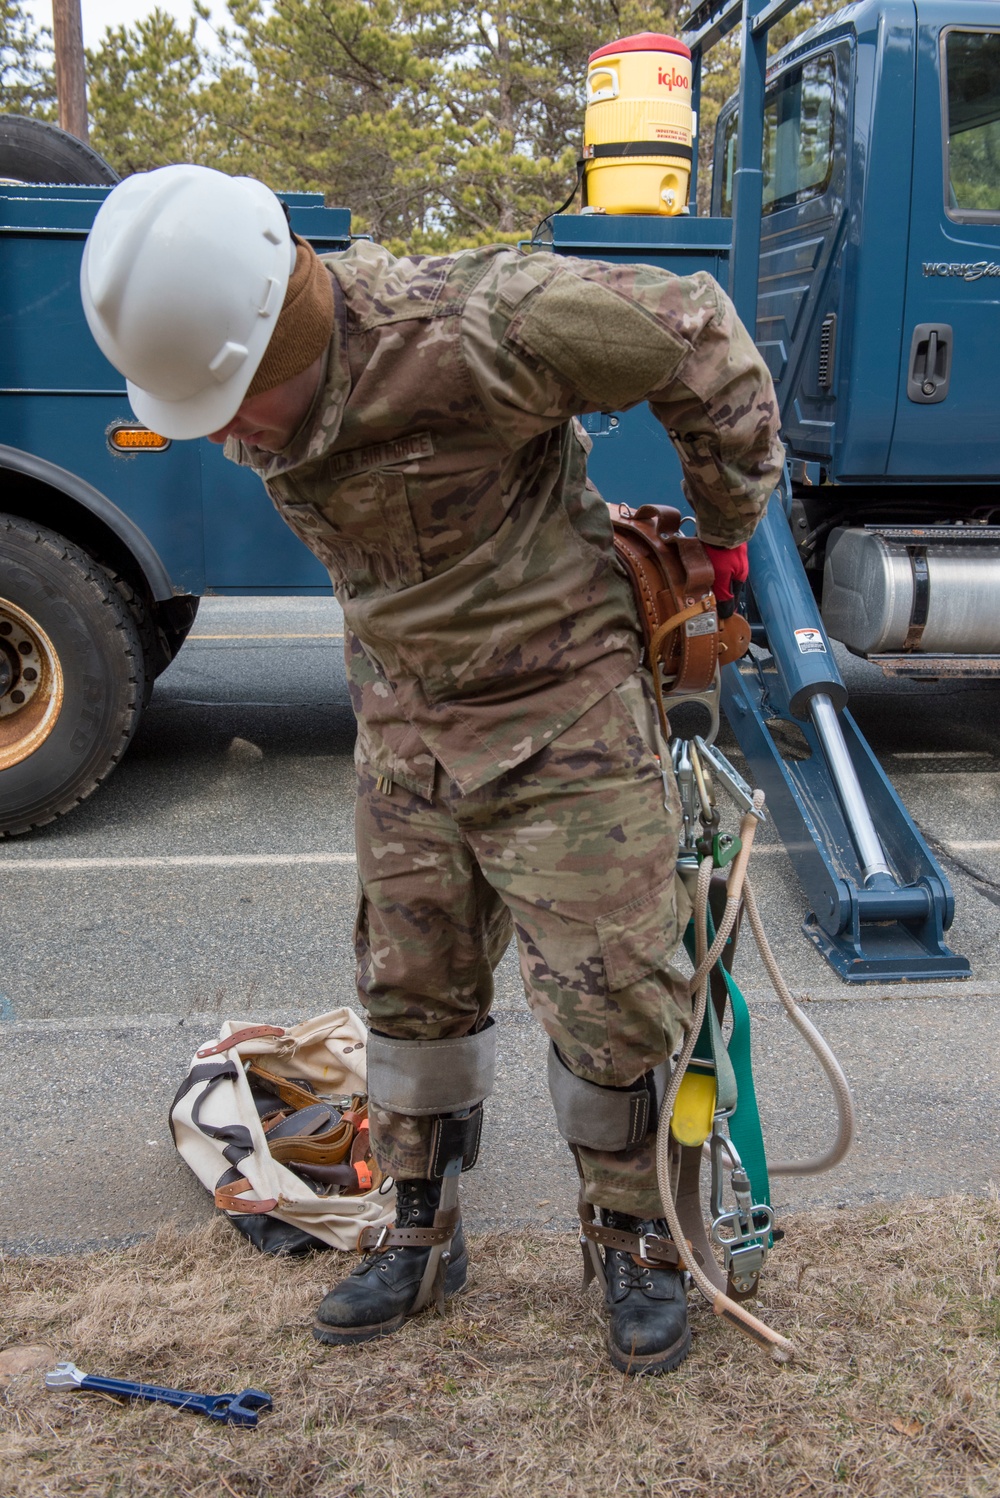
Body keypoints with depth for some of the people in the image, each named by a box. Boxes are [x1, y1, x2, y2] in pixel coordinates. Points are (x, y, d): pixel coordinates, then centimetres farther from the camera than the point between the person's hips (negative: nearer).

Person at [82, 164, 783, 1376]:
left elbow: (694, 335, -16)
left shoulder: (472, 330, -27)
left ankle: (636, 1244, 24)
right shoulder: (252, 393, -4)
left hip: (559, 713, -6)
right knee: (413, 987, 13)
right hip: (402, 718, 6)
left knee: (607, 993, -1)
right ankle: (420, 1238, 32)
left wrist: (728, 528, -6)